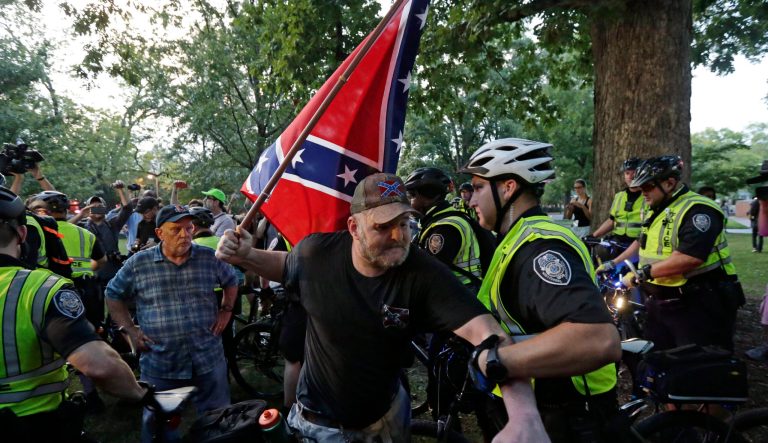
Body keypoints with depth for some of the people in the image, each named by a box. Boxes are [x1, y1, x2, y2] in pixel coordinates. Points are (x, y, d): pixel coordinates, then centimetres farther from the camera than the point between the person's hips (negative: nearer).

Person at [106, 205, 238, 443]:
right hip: (159, 363, 0)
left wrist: (226, 310, 4)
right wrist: (131, 330, 0)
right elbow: (114, 296, 9)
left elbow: (231, 281, 16)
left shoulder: (209, 258, -3)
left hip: (209, 359, 1)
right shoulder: (138, 263, -5)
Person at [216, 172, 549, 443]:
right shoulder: (318, 251, -18)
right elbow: (287, 265, 7)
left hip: (385, 415, 2)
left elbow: (484, 330, -35)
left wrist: (525, 414, -49)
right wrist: (246, 256, -13)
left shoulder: (426, 275, -24)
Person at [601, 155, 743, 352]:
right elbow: (642, 243, 28)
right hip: (660, 304, 9)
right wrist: (613, 264, 21)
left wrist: (643, 273, -25)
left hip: (698, 308, -9)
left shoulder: (697, 210, -17)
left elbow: (689, 257, -30)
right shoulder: (656, 211, 15)